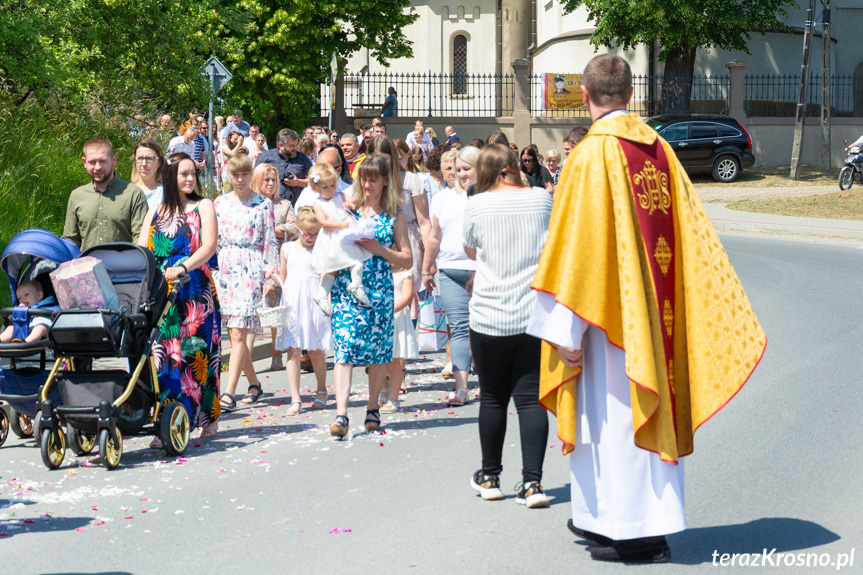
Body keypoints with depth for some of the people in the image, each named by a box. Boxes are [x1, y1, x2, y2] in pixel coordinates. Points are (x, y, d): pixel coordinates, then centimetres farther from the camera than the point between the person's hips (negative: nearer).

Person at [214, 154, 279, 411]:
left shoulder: (263, 204, 2)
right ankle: (254, 384, 21)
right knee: (234, 333, 5)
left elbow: (270, 242, 1)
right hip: (225, 267, 4)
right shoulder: (220, 203, 12)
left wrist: (270, 277, -5)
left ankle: (229, 394, -17)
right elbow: (213, 240, 15)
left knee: (239, 332, -12)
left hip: (251, 267, -4)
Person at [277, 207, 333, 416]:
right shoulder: (287, 248, 10)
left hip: (314, 302, -1)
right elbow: (282, 277, 16)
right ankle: (295, 399, -6)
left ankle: (321, 391, 27)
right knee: (293, 351, -5)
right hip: (292, 303, 1)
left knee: (314, 350, 5)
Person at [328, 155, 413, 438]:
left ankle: (372, 408, 23)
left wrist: (379, 249, -11)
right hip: (346, 288, 0)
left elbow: (407, 260, 2)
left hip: (380, 291, 0)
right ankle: (341, 414, -17)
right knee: (344, 349, -11)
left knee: (378, 351, 6)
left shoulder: (394, 216, 6)